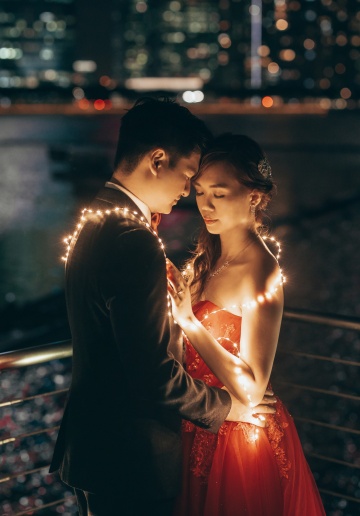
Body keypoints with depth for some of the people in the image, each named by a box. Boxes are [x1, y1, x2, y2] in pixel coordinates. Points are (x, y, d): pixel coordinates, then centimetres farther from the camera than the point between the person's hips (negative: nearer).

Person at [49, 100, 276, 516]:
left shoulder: (95, 220, 4)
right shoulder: (134, 245, -27)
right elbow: (155, 377, -26)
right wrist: (226, 406, -12)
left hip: (90, 439, 9)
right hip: (129, 463, -9)